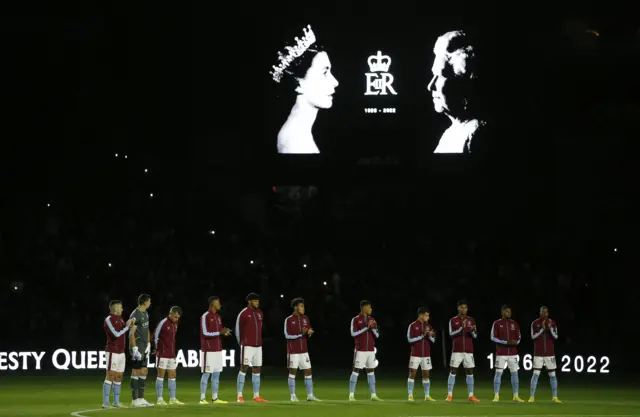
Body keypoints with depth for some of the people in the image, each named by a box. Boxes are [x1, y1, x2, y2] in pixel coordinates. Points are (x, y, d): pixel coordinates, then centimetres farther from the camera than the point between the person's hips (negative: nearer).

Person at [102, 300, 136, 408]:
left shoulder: (120, 319, 15)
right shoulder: (109, 320, -11)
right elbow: (116, 334, -19)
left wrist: (131, 325, -7)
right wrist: (127, 327, -10)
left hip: (121, 352, 9)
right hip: (112, 352, -9)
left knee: (119, 377, 9)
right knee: (110, 376, -11)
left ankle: (116, 402, 14)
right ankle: (105, 403, -12)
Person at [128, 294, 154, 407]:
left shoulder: (145, 314, 14)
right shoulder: (135, 315, -14)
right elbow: (131, 333, -17)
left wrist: (148, 344, 16)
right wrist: (135, 349, -20)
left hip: (144, 347, 9)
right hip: (137, 347, -9)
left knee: (144, 372, 10)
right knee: (136, 372, -5)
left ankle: (141, 398, 15)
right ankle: (135, 400, -1)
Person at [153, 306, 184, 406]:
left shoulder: (175, 324, 10)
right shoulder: (163, 323, -12)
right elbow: (155, 336, -8)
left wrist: (174, 352, 15)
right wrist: (158, 349, -1)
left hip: (172, 354, 7)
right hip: (162, 354, -7)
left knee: (172, 375, 8)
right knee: (161, 375, -3)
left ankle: (172, 399, 13)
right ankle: (160, 399, -1)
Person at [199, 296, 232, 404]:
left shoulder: (218, 317, 15)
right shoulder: (205, 316, -10)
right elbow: (205, 333, -16)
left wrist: (224, 332, -3)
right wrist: (220, 332, -19)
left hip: (218, 350, 8)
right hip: (208, 350, -8)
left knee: (216, 374, 7)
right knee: (206, 374, -6)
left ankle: (215, 398, 10)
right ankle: (202, 398, -3)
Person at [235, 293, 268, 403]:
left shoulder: (260, 313, 12)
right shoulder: (243, 314, -7)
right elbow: (238, 329, -2)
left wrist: (259, 341, 17)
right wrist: (242, 343, 4)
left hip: (258, 346, 7)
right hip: (247, 346, -7)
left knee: (257, 369, 6)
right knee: (244, 368, -8)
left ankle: (256, 396, 10)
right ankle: (239, 396, -6)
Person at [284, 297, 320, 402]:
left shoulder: (305, 319, 9)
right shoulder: (288, 320, -7)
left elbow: (309, 333, 13)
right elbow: (287, 335, -12)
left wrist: (309, 333, -11)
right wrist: (300, 334, -22)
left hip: (304, 350, 5)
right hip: (293, 351, -5)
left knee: (308, 371, 2)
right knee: (293, 371, -1)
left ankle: (310, 395, 7)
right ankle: (293, 396, 5)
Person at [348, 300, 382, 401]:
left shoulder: (372, 320, 12)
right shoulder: (355, 320, -3)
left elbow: (377, 335, 10)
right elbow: (353, 333, -13)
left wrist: (373, 328, -10)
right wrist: (366, 327, -17)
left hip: (371, 350, 5)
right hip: (360, 350, -5)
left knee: (371, 371, 5)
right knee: (356, 371, -5)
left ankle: (373, 395, 8)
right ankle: (351, 395, -3)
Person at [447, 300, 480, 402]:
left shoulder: (471, 321, 9)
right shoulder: (453, 321, 2)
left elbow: (475, 336, 6)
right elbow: (451, 334, -9)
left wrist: (472, 331, -17)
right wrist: (461, 328, -21)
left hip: (468, 351, 2)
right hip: (457, 350, -2)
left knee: (470, 372, 1)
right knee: (453, 372, -4)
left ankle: (471, 396, 5)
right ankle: (450, 395, -1)